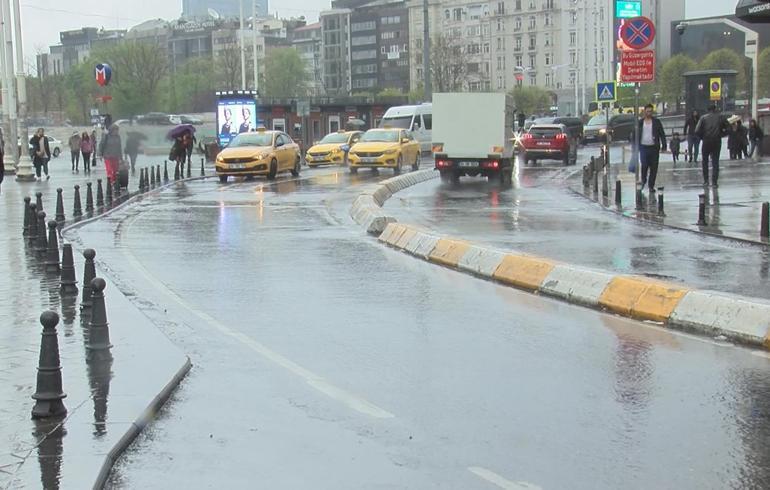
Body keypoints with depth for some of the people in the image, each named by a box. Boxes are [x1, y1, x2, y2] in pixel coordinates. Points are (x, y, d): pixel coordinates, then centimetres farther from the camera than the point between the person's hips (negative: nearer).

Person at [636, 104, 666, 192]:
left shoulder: (657, 121, 4)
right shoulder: (640, 122, 6)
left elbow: (662, 134, 4)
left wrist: (664, 146, -5)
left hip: (654, 147, 0)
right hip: (643, 147, 0)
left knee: (654, 168, 1)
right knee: (644, 166, -6)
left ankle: (651, 185, 10)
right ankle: (643, 180, 24)